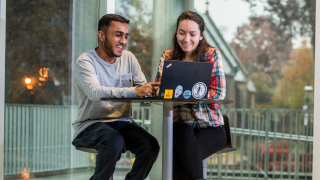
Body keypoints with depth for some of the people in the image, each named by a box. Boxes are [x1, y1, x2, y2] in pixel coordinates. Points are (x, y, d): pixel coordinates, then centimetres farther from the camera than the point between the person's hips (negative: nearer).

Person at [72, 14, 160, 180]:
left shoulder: (128, 58, 9)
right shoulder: (86, 61, -10)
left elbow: (143, 88, 3)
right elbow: (94, 92, -29)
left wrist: (154, 89, -24)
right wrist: (135, 91, -41)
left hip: (123, 123, 5)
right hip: (91, 124, -5)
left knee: (151, 146, -21)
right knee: (114, 140, -35)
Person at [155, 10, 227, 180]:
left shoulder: (212, 54, 2)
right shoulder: (168, 56, 10)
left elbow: (219, 93, -6)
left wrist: (188, 93, -20)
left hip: (210, 127, -2)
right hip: (180, 124, 2)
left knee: (183, 153, -31)